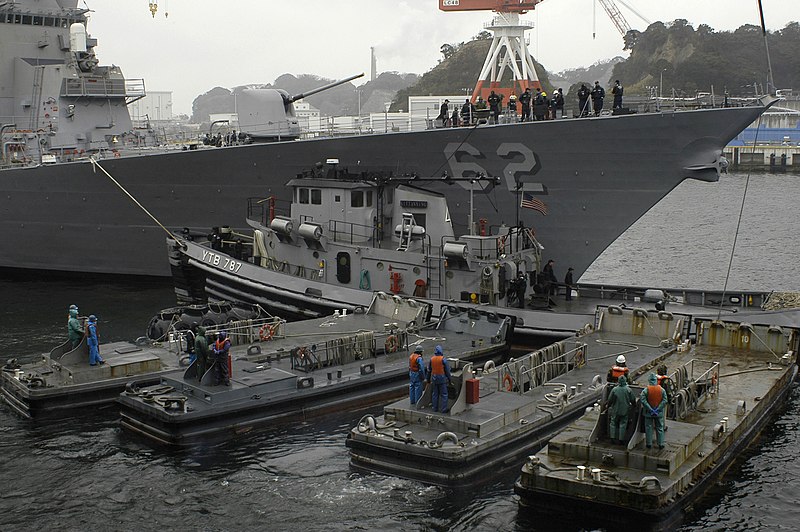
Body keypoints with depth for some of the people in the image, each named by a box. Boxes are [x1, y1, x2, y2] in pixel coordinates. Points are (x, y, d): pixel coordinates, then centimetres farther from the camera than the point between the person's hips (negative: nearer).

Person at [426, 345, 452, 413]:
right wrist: (450, 380, 1)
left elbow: (429, 370, 9)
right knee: (443, 394, 2)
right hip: (442, 378, -4)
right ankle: (443, 409, 2)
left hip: (434, 378, 4)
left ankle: (435, 408, 17)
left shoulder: (431, 359, 1)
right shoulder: (443, 359, -12)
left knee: (435, 394, 13)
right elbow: (447, 371, -8)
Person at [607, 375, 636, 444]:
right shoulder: (629, 390, -8)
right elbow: (633, 400, 0)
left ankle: (613, 438, 6)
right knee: (623, 425, 8)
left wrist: (609, 406, 15)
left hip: (615, 410, -1)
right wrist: (633, 404, 21)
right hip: (625, 411, 1)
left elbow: (610, 400, -4)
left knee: (613, 424, 12)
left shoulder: (614, 389, -11)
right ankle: (621, 439, 9)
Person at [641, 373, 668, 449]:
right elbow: (664, 401, -10)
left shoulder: (645, 390, -12)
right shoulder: (662, 390, -6)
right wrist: (658, 409, -11)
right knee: (660, 428, 12)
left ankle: (649, 444, 14)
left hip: (648, 413, -1)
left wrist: (650, 409, -16)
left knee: (649, 428, 9)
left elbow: (643, 401, -19)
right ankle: (661, 444, 15)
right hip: (659, 413, 1)